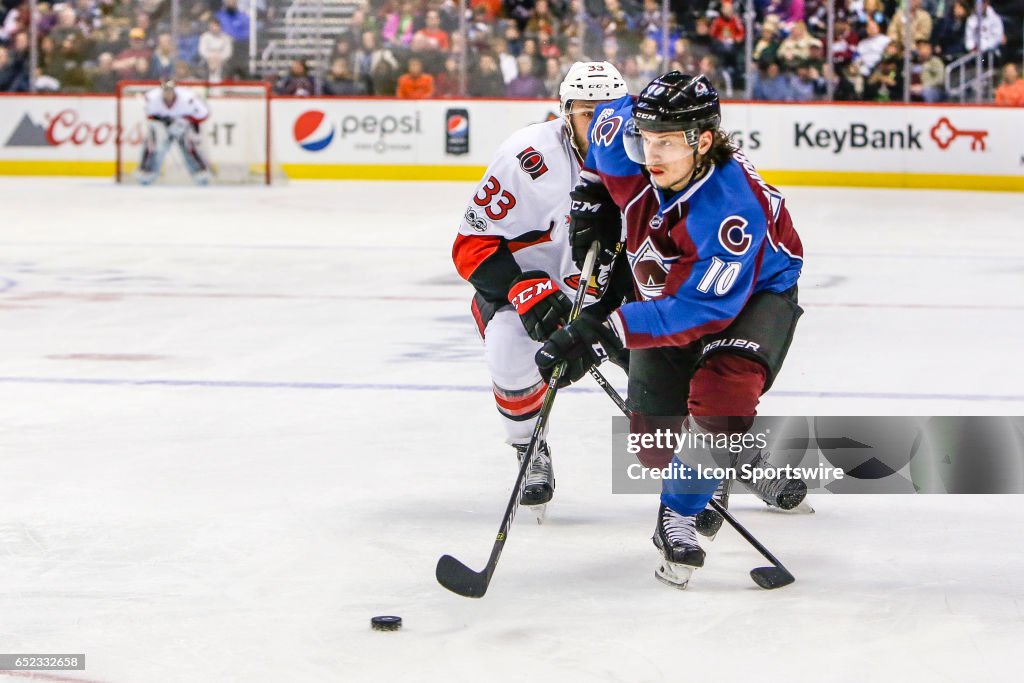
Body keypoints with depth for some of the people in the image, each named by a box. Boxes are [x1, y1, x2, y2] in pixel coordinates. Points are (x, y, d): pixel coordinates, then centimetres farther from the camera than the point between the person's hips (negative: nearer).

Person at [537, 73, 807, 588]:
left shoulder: (733, 210, -41)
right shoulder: (623, 141, -26)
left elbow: (700, 311, -41)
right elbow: (604, 122, 1)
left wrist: (606, 333, -47)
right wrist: (590, 208, -2)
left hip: (755, 293, -6)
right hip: (666, 290, 6)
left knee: (719, 396, -32)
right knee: (653, 437, 2)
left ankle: (681, 517, -13)